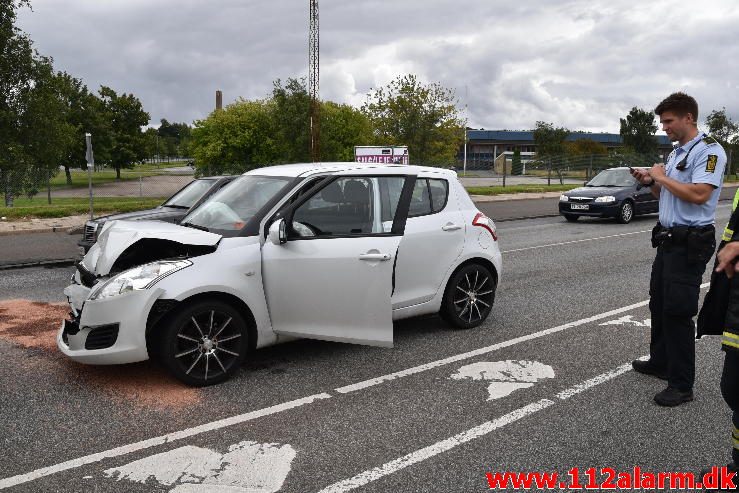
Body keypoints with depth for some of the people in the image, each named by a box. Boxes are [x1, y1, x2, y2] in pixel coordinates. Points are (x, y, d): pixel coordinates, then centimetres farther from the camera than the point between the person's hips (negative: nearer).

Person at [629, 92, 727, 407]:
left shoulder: (709, 151, -12)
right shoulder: (675, 154, 16)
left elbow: (699, 194, -26)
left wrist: (663, 177, -14)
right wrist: (650, 182, 5)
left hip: (690, 244, -9)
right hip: (668, 239, 9)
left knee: (678, 312, -6)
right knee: (658, 305, 17)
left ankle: (682, 385, 4)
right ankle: (660, 362, 32)